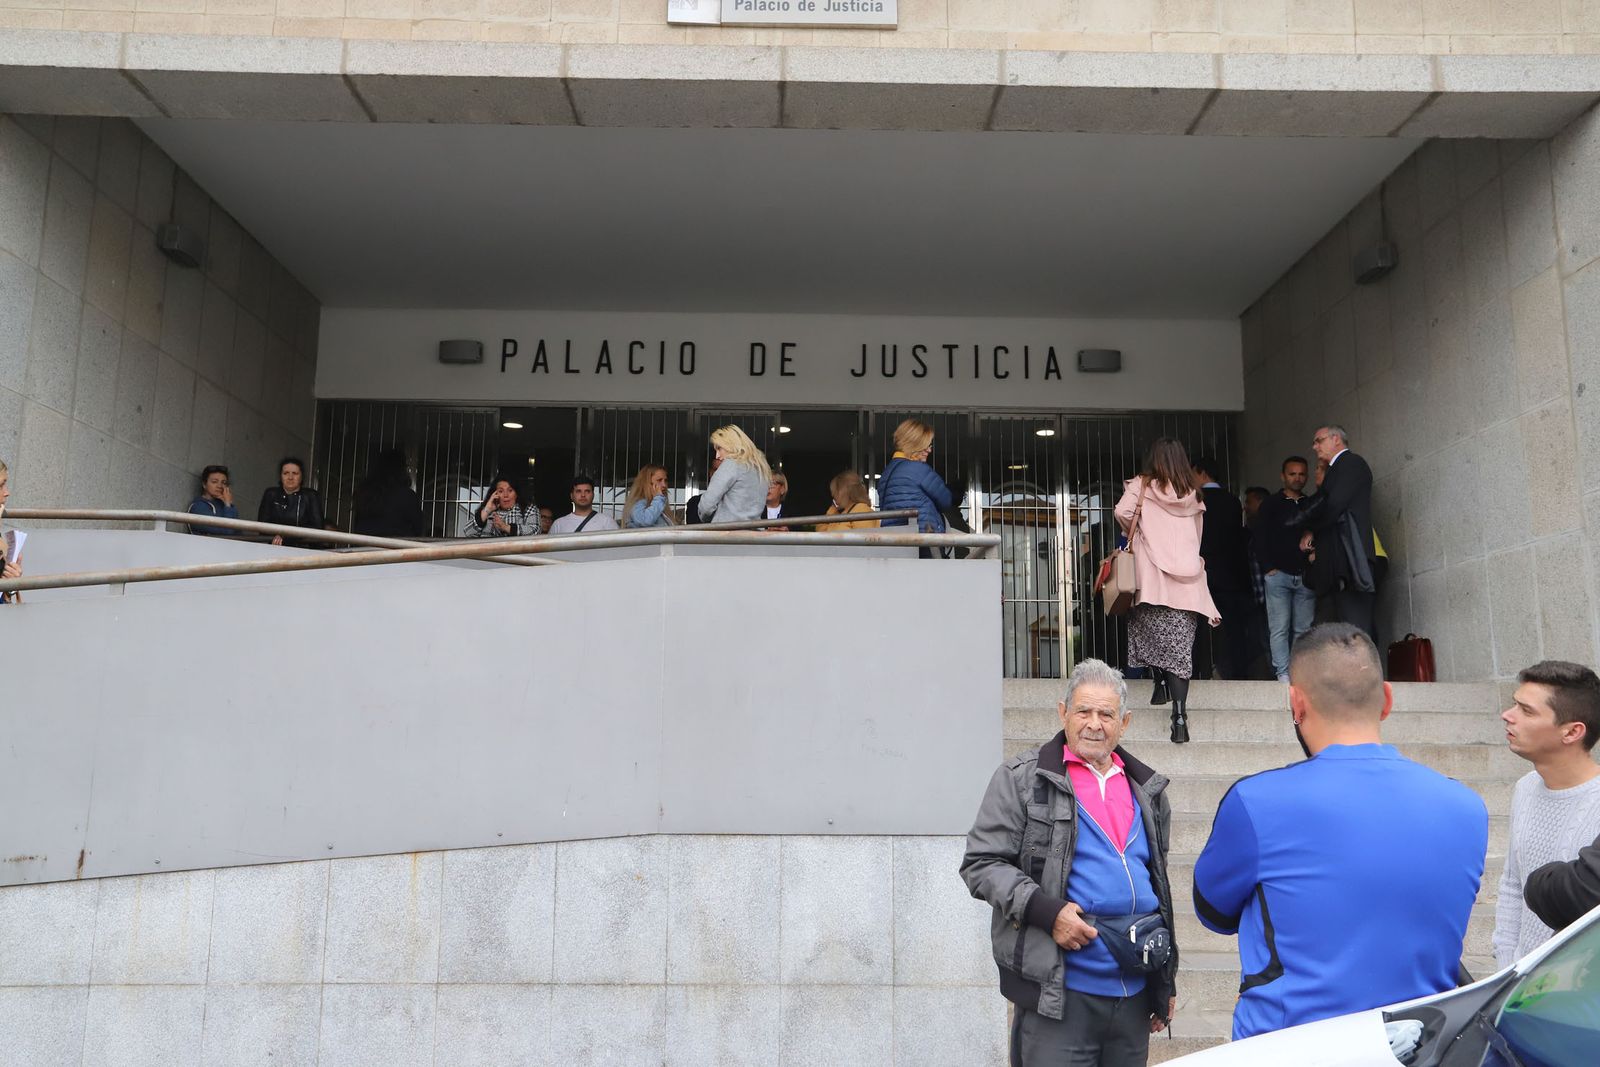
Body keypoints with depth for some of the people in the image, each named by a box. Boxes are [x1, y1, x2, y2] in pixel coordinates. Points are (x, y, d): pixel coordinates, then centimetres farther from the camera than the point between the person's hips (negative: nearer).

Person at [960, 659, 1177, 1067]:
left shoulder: (1147, 789, 15)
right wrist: (1045, 910, -19)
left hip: (1134, 993, 6)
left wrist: (1166, 980, 23)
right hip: (1059, 992, -5)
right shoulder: (1022, 778, -2)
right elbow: (981, 863, -6)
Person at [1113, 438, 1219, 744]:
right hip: (1187, 579, 3)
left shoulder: (1142, 484, 4)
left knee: (1154, 634, 16)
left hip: (1154, 575, -3)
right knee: (1180, 645, -3)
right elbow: (1197, 537, 18)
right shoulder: (1193, 494, 15)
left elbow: (1123, 512, -10)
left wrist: (1133, 532, 10)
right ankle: (1179, 714, -11)